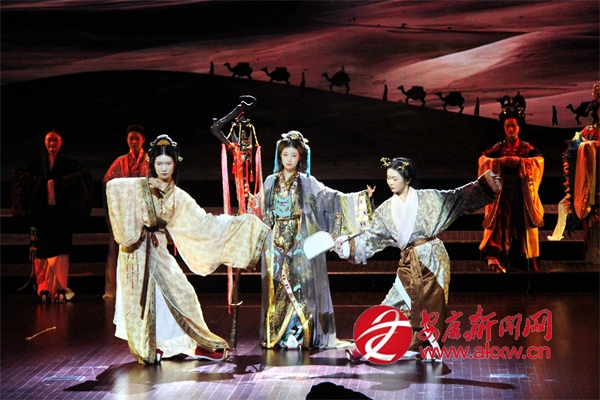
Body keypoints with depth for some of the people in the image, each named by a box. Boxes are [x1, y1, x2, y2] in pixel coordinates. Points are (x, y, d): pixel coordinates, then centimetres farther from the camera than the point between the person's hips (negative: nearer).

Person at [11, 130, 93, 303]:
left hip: (62, 215, -1)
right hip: (41, 214, 2)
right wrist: (41, 182, -8)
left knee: (59, 250, -10)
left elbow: (85, 176, -7)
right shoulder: (37, 164, 14)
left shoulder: (69, 164, 9)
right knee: (42, 252, -3)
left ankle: (59, 289, -11)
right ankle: (44, 290, 0)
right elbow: (17, 176, 4)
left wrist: (60, 182, -14)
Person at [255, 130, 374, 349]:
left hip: (301, 241, -2)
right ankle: (276, 336, 2)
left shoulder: (307, 182, 5)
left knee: (301, 285, -7)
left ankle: (300, 335, -5)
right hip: (277, 242, 2)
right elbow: (262, 211, 19)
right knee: (277, 287, -1)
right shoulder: (271, 181, 12)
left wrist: (360, 197, -8)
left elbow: (332, 197, -1)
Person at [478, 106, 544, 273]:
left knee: (522, 225, 1)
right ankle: (494, 258, -24)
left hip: (522, 193, 1)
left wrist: (520, 161, -21)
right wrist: (500, 161, -20)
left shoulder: (527, 148, 7)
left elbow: (539, 160, -9)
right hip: (502, 192, -1)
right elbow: (483, 159, -4)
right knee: (499, 223, -13)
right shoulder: (498, 148, 8)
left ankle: (522, 260, 11)